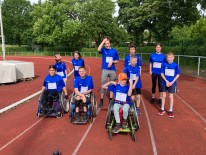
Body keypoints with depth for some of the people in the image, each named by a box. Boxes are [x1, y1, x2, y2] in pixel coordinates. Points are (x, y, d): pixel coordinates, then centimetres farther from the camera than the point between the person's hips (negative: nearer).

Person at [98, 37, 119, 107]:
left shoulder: (114, 51, 4)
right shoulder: (103, 50, 1)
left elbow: (117, 61, 8)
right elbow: (99, 49, -24)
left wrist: (112, 62, -12)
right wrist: (103, 41, -18)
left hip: (112, 70, 2)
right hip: (104, 70, -2)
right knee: (103, 84, -2)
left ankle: (111, 99, 21)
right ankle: (101, 100, 6)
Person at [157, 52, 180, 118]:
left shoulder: (176, 65, -9)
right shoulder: (164, 64, -7)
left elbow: (178, 75, -3)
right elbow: (162, 74, -2)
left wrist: (172, 82, -12)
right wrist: (166, 81, -13)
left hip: (172, 83, -1)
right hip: (164, 83, 1)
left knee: (171, 97, 5)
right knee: (163, 96, 9)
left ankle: (171, 111, 18)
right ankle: (162, 109, 23)